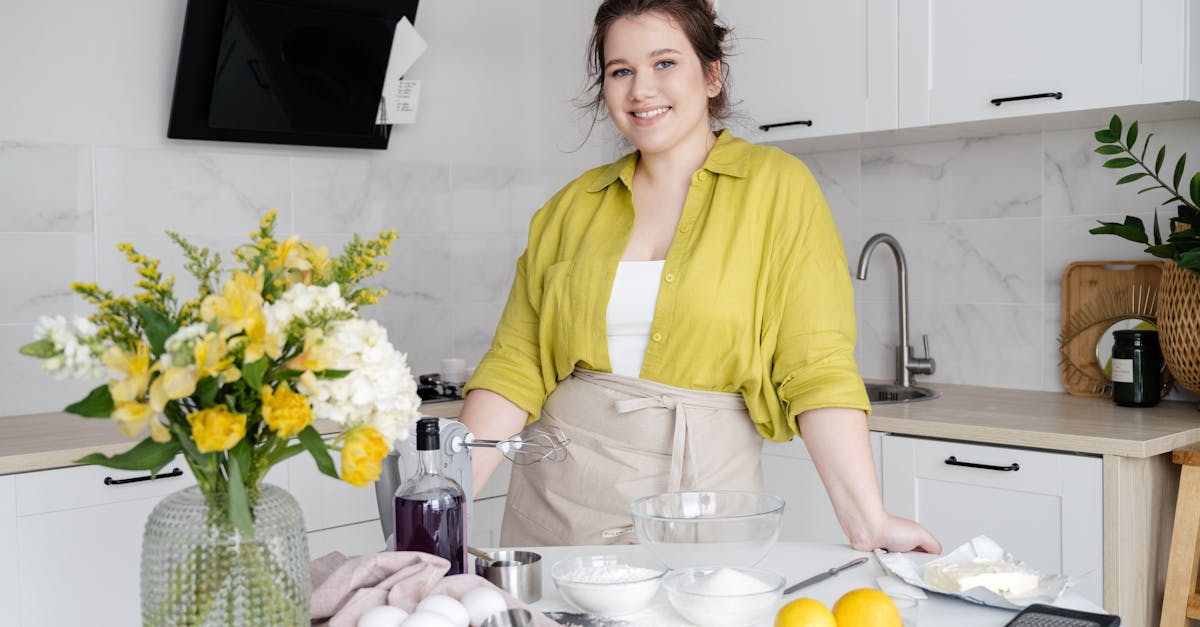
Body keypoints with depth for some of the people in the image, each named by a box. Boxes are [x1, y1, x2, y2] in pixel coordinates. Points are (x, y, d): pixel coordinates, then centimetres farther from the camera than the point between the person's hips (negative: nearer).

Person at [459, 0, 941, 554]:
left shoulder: (776, 186, -4)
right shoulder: (572, 207, 6)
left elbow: (817, 370, -9)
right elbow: (516, 367, 3)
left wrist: (868, 523, -16)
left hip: (700, 483, -2)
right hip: (556, 501, 3)